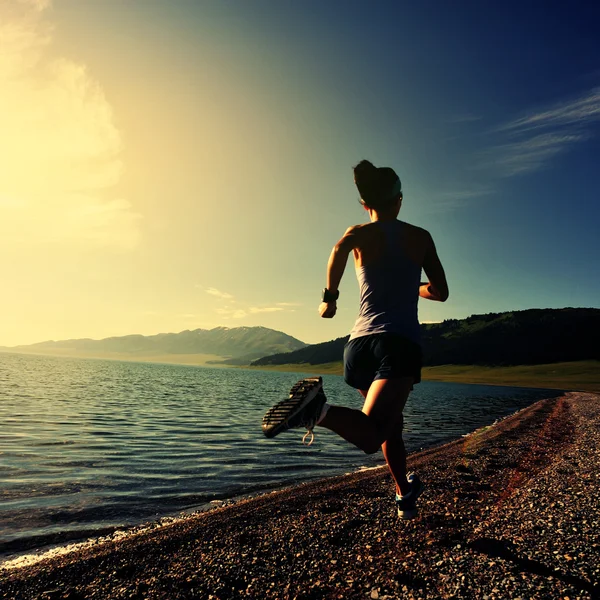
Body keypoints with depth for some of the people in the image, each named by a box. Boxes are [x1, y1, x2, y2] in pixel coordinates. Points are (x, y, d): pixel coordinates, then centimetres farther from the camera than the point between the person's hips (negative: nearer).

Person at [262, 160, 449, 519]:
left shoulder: (360, 233, 9)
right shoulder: (421, 237, 12)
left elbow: (339, 251, -17)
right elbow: (441, 292, 15)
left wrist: (330, 297, -5)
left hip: (362, 341, 3)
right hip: (403, 344, -3)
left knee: (392, 424, 25)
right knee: (370, 435, -16)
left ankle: (406, 496, 40)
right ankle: (321, 410, -45)